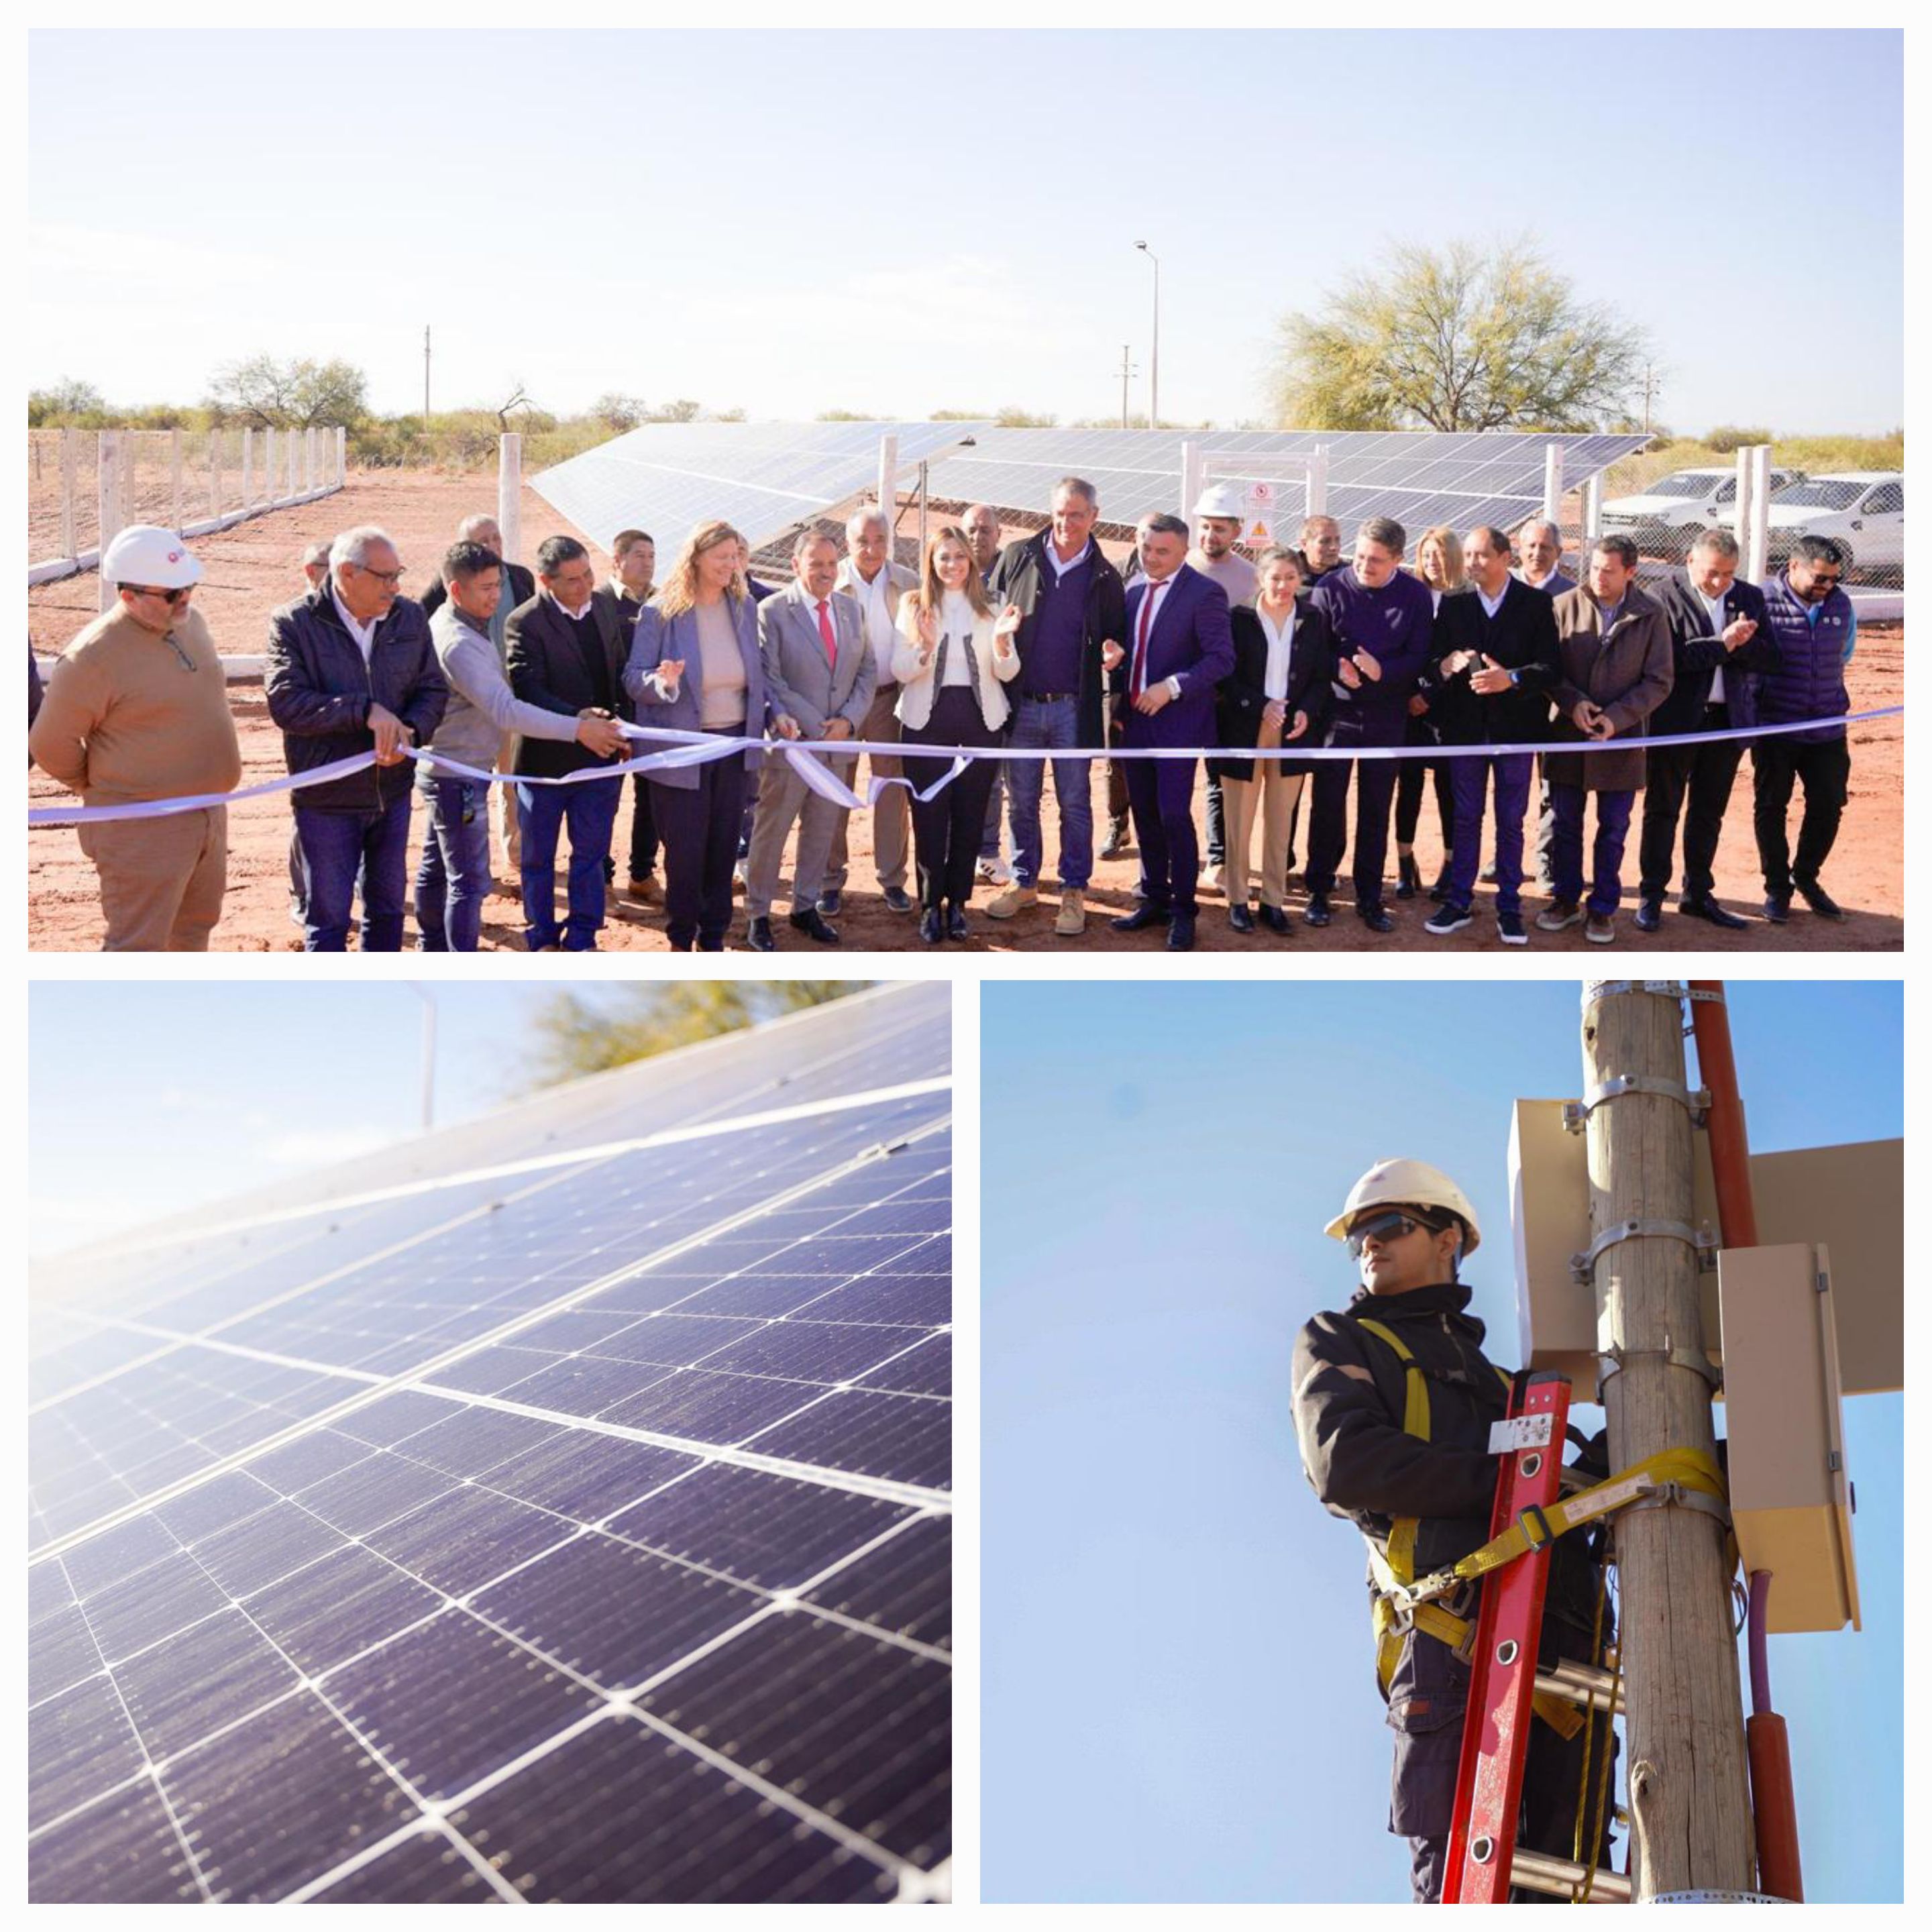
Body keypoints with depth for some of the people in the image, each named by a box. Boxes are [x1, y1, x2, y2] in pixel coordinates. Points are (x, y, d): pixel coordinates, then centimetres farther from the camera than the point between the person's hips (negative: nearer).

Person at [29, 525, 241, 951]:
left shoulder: (190, 622, 3)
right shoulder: (93, 656, -22)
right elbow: (50, 746, -14)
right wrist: (102, 792, 0)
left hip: (208, 815, 8)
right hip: (141, 831, -8)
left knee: (193, 929, 22)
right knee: (137, 947, -6)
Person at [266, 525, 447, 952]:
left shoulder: (410, 617, 0)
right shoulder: (293, 624, -14)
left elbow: (433, 689, 4)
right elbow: (286, 702, -23)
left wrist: (411, 731, -18)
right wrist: (365, 711, -31)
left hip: (392, 792, 5)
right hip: (326, 800, -5)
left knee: (387, 905, 19)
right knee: (328, 916, 5)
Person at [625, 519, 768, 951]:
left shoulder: (744, 607, 2)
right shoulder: (661, 612, -11)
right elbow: (633, 679, -10)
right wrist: (662, 682, -32)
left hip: (732, 744, 4)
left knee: (723, 846, 11)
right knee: (684, 850, 3)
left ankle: (713, 937, 25)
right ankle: (681, 940, 22)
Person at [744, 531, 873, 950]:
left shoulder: (849, 609, 8)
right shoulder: (773, 611, -9)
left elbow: (866, 670, 10)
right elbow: (769, 679, -13)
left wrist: (849, 719, -7)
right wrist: (817, 727, -16)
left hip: (838, 742, 5)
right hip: (792, 741, -5)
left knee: (821, 831, 13)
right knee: (771, 832, 3)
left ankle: (806, 907, 26)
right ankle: (757, 914, 14)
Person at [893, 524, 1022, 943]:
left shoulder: (989, 607, 5)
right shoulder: (915, 606, 1)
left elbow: (1007, 673, 1)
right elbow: (900, 671, -5)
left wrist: (1002, 641, -19)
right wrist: (925, 648, -25)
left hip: (979, 719, 2)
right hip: (927, 719, -1)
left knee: (970, 814, 5)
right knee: (929, 814, 0)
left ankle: (957, 903, 15)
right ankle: (931, 905, 9)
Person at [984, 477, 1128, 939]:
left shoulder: (1104, 576, 2)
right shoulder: (1017, 557, 2)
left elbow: (1116, 635, 9)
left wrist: (1112, 651, -13)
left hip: (1073, 707, -1)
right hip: (1021, 704, 1)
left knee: (1075, 804, 5)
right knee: (1022, 801, 11)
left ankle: (1074, 891, 14)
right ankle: (1024, 883, 25)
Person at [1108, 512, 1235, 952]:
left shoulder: (1204, 593, -10)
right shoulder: (1133, 589, 9)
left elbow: (1222, 658, -14)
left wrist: (1172, 687, -20)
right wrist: (1113, 660, -2)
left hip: (1178, 722, -6)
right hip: (1135, 720, 6)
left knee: (1174, 816, -7)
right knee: (1144, 814, 11)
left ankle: (1182, 910, 5)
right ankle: (1154, 900, 24)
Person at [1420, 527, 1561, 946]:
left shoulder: (1536, 604, -5)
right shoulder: (1453, 605, 3)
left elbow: (1549, 669, -11)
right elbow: (1434, 664, 0)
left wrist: (1511, 679, -28)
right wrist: (1446, 666, -23)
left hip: (1515, 727, -2)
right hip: (1465, 726, 2)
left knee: (1511, 822, 6)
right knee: (1464, 818, 10)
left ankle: (1509, 907, 14)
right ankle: (1458, 902, 18)